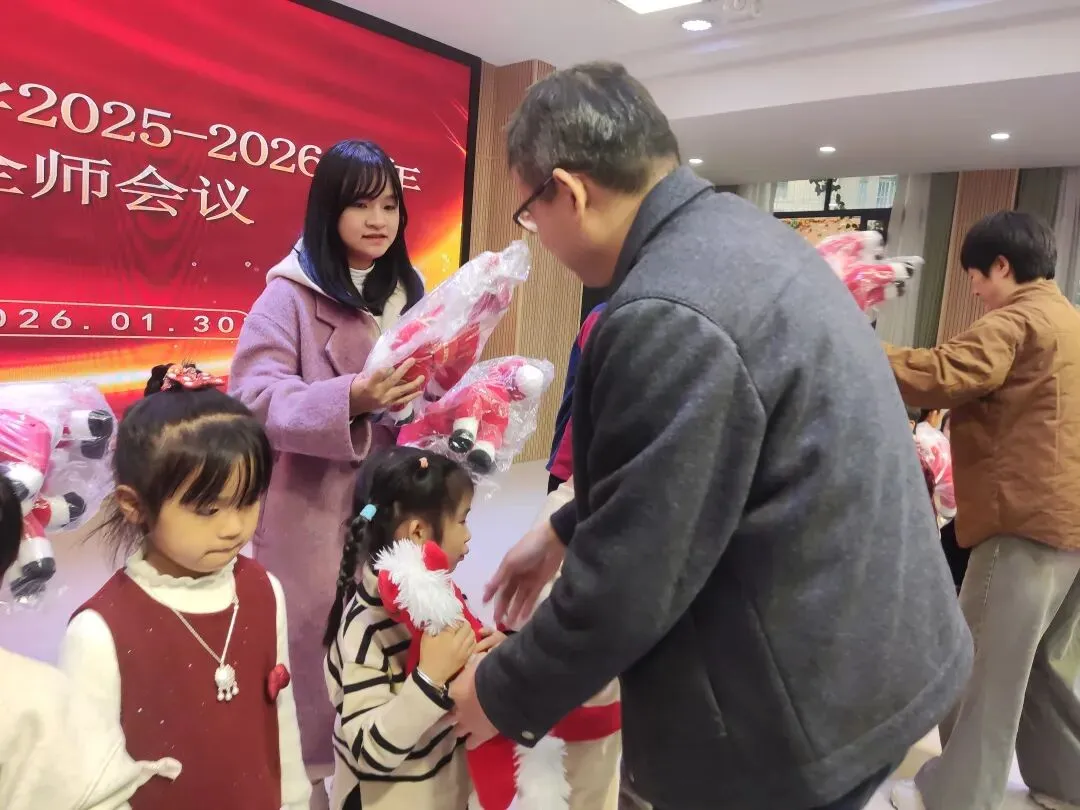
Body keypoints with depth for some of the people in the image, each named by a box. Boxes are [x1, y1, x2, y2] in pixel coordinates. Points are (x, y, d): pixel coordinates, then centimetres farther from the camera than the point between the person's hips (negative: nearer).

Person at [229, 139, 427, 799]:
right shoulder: (292, 293, -6)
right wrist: (350, 399, -28)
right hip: (313, 508, -4)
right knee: (314, 636, 6)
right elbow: (254, 397, -15)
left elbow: (430, 386, 15)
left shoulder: (411, 291, 11)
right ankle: (305, 769, 30)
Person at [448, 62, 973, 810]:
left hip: (798, 709, -8)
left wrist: (505, 694, -6)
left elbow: (629, 580, -23)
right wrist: (565, 530, 16)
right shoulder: (742, 230, 3)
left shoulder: (668, 316, -29)